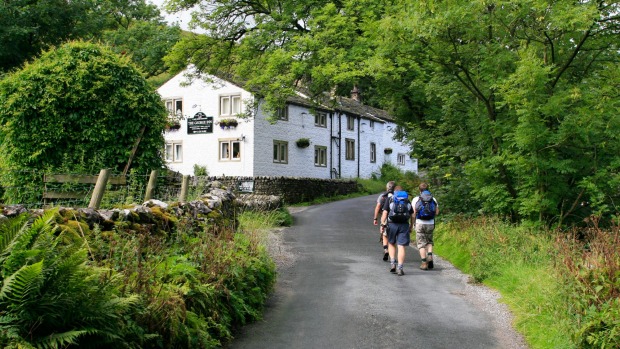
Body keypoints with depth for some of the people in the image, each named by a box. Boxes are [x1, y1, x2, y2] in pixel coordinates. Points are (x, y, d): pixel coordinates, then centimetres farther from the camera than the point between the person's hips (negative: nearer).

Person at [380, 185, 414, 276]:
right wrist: (411, 227, 19)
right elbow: (412, 215, 12)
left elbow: (385, 213, -2)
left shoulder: (389, 199, 10)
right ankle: (399, 268, -4)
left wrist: (382, 224, -1)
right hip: (404, 225, 0)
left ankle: (392, 263, 7)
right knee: (401, 247, -1)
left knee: (391, 244, 19)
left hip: (392, 224, 0)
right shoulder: (407, 201, 15)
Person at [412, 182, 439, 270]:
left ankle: (424, 263, -1)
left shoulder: (416, 199, -3)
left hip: (420, 223, -2)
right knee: (429, 242, 19)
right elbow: (437, 212, 4)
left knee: (421, 243, 4)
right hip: (430, 223, 3)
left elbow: (413, 213, -8)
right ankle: (430, 257, -2)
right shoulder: (433, 199, 5)